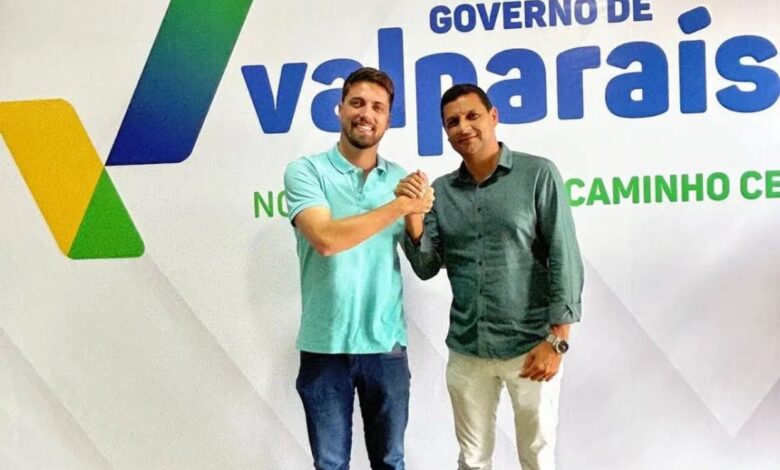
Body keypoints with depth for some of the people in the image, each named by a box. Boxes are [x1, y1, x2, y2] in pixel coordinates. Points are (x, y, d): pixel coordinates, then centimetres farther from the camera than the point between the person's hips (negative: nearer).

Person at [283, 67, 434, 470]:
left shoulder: (401, 178, 6)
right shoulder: (305, 171, -5)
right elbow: (326, 239, -22)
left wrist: (417, 214, -12)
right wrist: (400, 206, -17)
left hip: (386, 344, 3)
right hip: (325, 345, -2)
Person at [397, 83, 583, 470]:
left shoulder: (538, 174, -5)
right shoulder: (440, 191, 6)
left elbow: (565, 258, -8)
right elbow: (426, 268, 2)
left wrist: (557, 339, -12)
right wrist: (413, 215, -13)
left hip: (530, 345, -3)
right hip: (466, 350, 4)